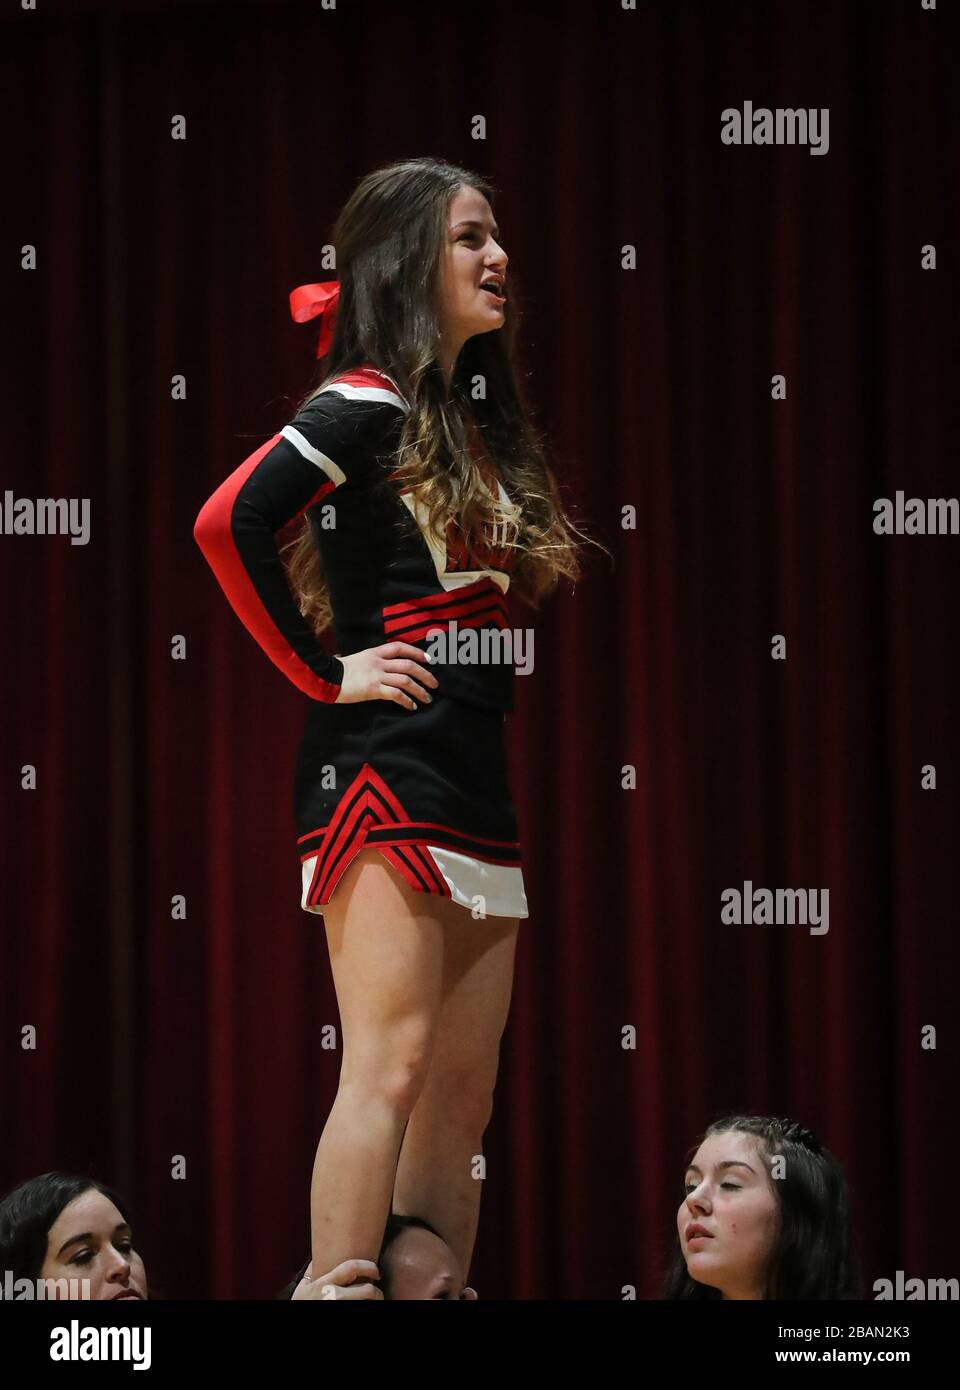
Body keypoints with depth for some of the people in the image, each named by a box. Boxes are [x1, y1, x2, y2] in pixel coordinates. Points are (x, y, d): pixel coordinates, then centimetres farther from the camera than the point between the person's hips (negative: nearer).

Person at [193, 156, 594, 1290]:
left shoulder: (474, 419, 19)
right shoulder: (366, 407, -7)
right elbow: (226, 523, -21)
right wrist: (322, 673, -15)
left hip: (474, 786, 9)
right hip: (385, 771, -9)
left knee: (463, 1099, 6)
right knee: (390, 1068, -17)